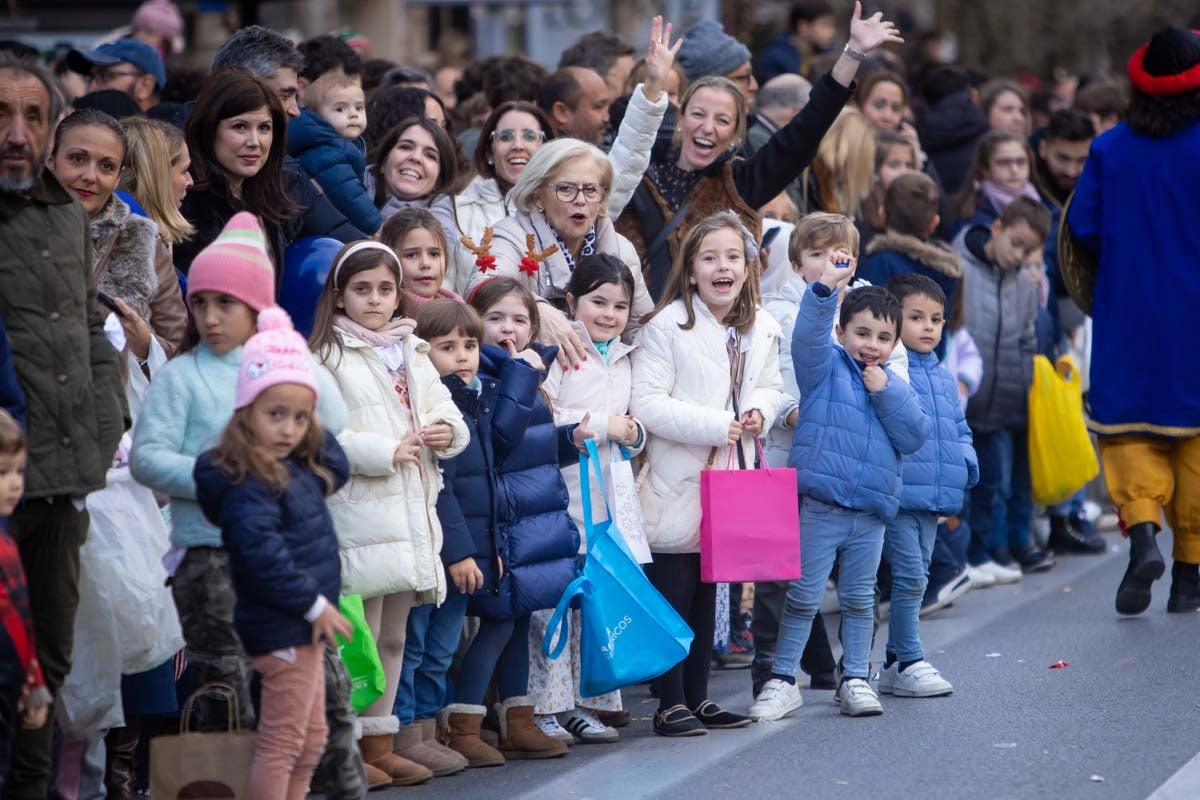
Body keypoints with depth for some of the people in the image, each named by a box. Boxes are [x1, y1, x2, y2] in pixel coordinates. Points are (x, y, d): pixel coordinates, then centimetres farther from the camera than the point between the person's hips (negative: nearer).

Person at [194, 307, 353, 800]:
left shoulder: (295, 469, 9)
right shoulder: (247, 483, -20)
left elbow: (336, 472, 24)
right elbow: (263, 555, -27)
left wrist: (314, 428, 8)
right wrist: (314, 606, -20)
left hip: (303, 625, 10)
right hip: (281, 629, -10)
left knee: (311, 738, 18)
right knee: (282, 742, -5)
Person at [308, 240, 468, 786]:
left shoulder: (413, 355, 18)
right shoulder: (328, 357, -5)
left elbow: (444, 409, 21)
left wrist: (448, 431, -2)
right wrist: (385, 452, -19)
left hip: (412, 511, 7)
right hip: (359, 512, -7)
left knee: (393, 637, 13)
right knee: (363, 637, -5)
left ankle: (383, 736, 20)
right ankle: (369, 745, -1)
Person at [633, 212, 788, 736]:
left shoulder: (761, 330, 7)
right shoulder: (667, 326, -13)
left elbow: (771, 387, 21)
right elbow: (645, 403, -18)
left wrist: (760, 411, -3)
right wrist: (713, 424, -22)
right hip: (677, 480, -6)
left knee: (709, 593, 14)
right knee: (673, 591, -3)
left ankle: (698, 696, 22)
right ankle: (670, 704, 3)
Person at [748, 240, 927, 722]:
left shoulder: (895, 387, 12)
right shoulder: (825, 366, 0)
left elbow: (915, 437, 0)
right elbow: (808, 334, -20)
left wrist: (886, 393, -9)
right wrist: (824, 288, -36)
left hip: (871, 512, 4)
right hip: (819, 506, -4)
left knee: (859, 600, 13)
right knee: (803, 596, 0)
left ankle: (855, 679, 23)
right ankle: (782, 681, 7)